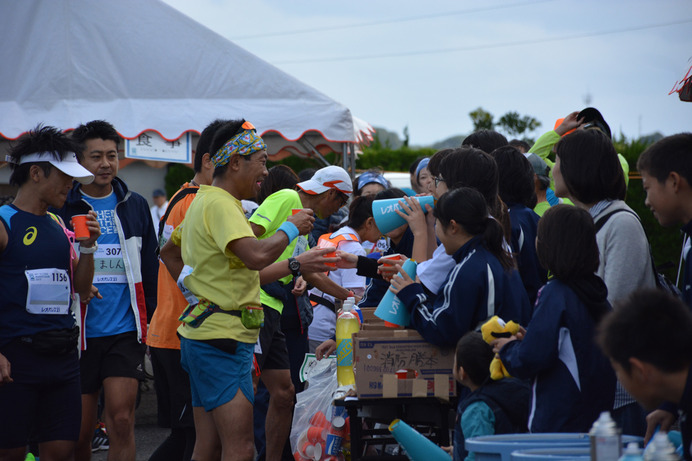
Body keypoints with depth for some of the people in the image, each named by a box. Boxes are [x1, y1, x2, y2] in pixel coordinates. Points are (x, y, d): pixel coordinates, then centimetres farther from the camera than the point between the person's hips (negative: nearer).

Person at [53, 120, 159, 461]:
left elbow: (150, 268, 15)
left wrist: (148, 316, 9)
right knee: (79, 433, 4)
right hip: (80, 332, -1)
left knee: (121, 420, -10)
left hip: (125, 331, 1)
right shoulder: (61, 208, 1)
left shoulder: (135, 206, 10)